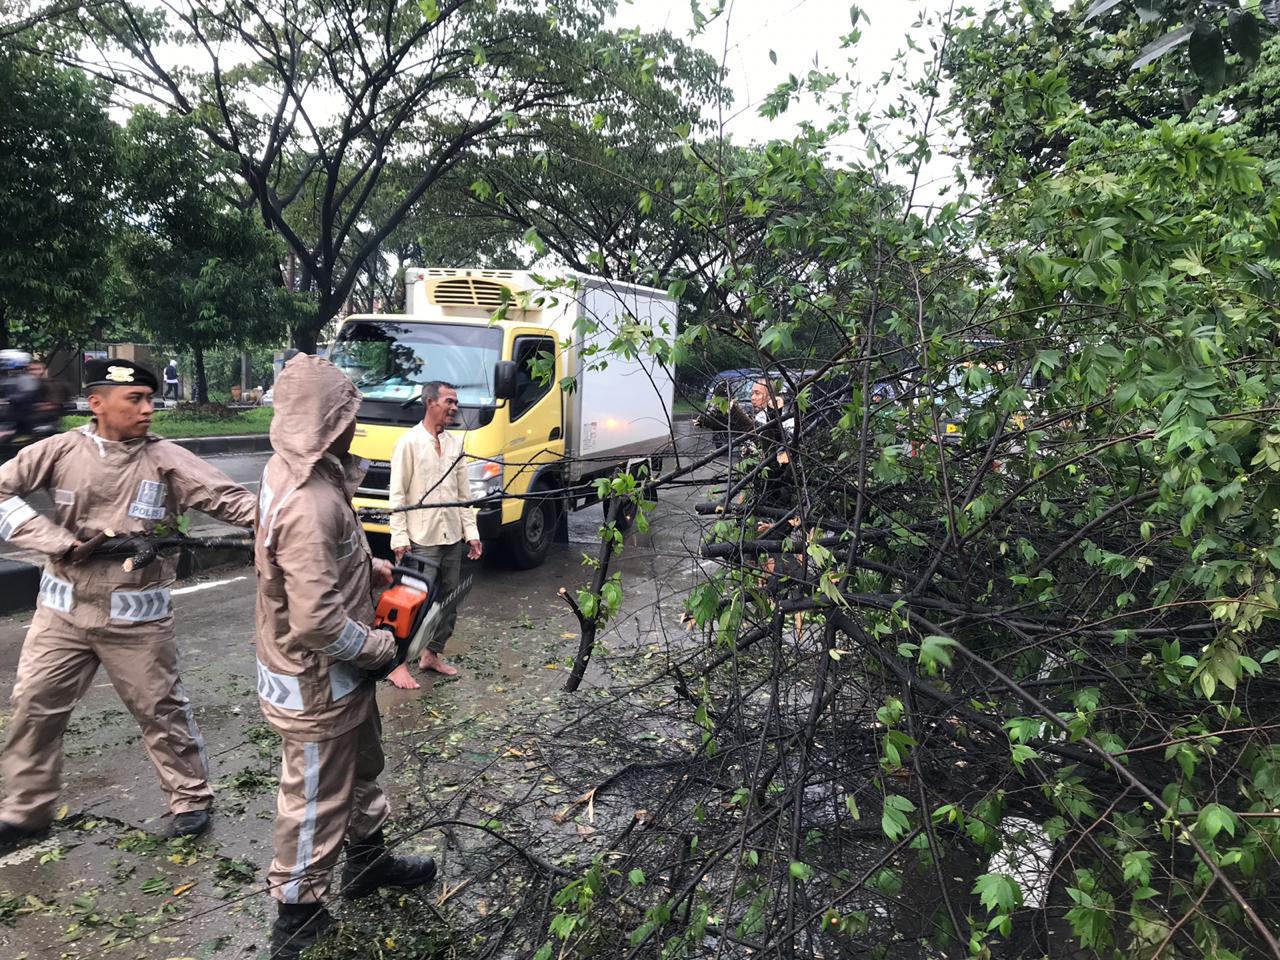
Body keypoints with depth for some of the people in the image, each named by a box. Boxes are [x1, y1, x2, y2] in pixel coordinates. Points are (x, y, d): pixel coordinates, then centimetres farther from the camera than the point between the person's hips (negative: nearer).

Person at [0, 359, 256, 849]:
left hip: (137, 615, -2)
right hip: (63, 608, 3)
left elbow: (229, 498, -16)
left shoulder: (165, 459, -10)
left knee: (161, 709, 7)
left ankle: (191, 797, 25)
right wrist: (59, 542, -12)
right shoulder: (62, 450, -5)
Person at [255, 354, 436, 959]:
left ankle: (367, 861, 50)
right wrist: (382, 647, -17)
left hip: (337, 675, 9)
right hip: (316, 685, -9)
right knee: (316, 802, 11)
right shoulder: (309, 504, -33)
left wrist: (366, 565, 7)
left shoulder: (292, 470, -2)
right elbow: (318, 622, -33)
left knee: (362, 768, 28)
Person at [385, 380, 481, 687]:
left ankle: (431, 654, 28)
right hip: (421, 540, -6)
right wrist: (399, 538, -14)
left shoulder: (455, 443, 9)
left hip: (452, 538, 7)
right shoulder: (409, 443, -9)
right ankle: (398, 664, 11)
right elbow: (397, 495, -10)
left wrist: (471, 532, 8)